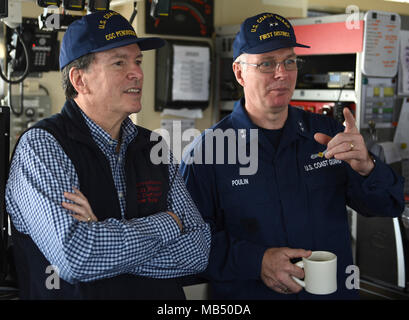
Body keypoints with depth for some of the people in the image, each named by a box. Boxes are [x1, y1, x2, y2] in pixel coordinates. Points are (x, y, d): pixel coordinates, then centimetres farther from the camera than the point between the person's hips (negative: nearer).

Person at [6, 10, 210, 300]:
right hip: (75, 296, -3)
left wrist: (105, 244, -13)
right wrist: (167, 223, -8)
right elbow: (75, 258, -20)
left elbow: (199, 250, 0)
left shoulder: (153, 148, 7)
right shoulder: (40, 145, -7)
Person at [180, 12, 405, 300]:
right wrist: (255, 260, -25)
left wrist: (366, 168, -21)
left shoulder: (327, 134, -2)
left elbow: (388, 207, -1)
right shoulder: (207, 149, -12)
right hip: (246, 295, -3)